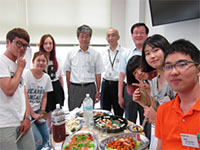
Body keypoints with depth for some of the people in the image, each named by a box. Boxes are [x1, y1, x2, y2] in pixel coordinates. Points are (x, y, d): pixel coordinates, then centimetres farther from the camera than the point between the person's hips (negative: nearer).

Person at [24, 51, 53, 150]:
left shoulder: (47, 78, 2)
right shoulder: (27, 75, -14)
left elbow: (44, 97, 8)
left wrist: (42, 113, -3)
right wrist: (33, 114, -13)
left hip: (37, 111, 6)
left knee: (46, 139, 6)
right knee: (38, 141, -11)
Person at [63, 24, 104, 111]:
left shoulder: (96, 54, 3)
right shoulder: (71, 53, 5)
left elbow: (98, 74, 4)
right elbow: (68, 72, 8)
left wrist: (97, 92, 2)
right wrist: (69, 90, 5)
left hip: (90, 88, 0)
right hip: (74, 88, 1)